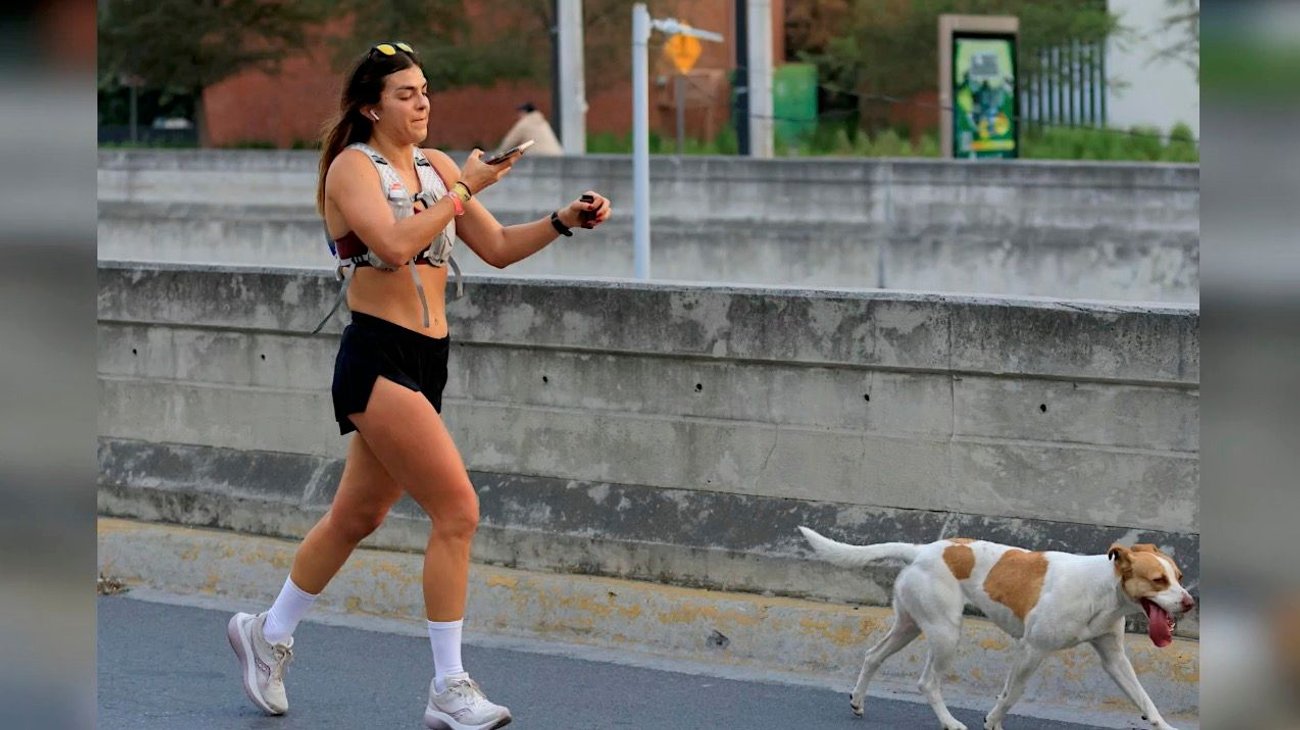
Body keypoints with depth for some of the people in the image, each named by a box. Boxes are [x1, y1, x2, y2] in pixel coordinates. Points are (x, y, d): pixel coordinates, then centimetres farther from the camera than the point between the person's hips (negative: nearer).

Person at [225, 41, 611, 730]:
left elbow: (499, 248, 13)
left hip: (427, 362, 8)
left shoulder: (436, 165, 13)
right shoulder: (352, 167, -8)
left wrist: (565, 220, -1)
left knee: (357, 516, 18)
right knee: (457, 509, -14)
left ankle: (266, 636, 37)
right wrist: (462, 190, -20)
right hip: (377, 356, -8)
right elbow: (394, 244, -24)